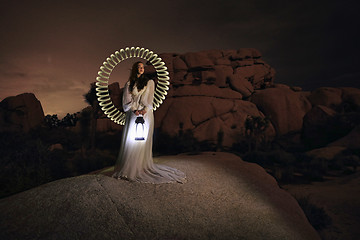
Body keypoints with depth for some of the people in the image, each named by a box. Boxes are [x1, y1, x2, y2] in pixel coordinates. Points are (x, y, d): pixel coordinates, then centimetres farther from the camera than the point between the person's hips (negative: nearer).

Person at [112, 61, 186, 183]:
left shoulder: (149, 82, 12)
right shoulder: (129, 84, 12)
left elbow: (150, 98, 3)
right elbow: (127, 100, 3)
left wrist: (145, 109, -13)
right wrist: (134, 109, -14)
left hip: (145, 114, 0)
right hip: (133, 114, 1)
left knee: (144, 140, -2)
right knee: (130, 140, -1)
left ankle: (143, 166, 4)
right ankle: (128, 167, 7)